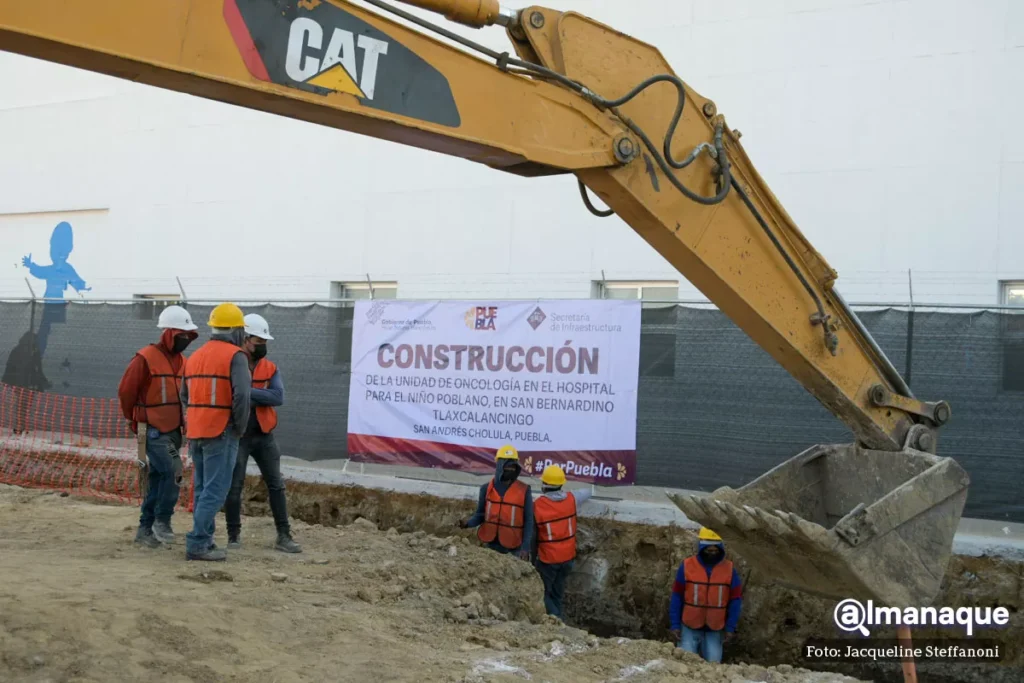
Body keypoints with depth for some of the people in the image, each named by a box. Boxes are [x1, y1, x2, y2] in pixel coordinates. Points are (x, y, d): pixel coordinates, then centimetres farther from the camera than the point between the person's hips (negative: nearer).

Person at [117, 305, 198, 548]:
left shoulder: (181, 361, 11)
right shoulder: (145, 358, -13)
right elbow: (126, 391, -8)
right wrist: (135, 420, 3)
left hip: (174, 431, 8)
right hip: (153, 431, -7)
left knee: (157, 480, 11)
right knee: (172, 471, -20)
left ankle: (146, 529, 19)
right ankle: (162, 520, -6)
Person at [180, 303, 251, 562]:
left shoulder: (195, 356, 15)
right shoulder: (235, 356, -9)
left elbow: (184, 395, 19)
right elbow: (241, 395, -20)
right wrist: (240, 427, -8)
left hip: (195, 432, 8)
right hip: (221, 432, -8)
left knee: (202, 489, 15)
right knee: (215, 491, -6)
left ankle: (205, 541, 19)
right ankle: (197, 544, -9)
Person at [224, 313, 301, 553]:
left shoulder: (270, 368, 5)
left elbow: (278, 397, -10)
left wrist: (248, 392, -21)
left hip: (264, 435, 4)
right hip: (237, 436, -4)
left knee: (276, 485, 5)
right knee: (234, 486, 2)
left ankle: (284, 536, 12)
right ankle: (234, 535, 14)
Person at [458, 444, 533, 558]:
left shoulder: (524, 491, -5)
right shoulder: (487, 489, 1)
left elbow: (528, 521, -3)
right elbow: (480, 515, 8)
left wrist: (526, 547, -9)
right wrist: (467, 523, -13)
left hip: (514, 548, -2)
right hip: (492, 545, 3)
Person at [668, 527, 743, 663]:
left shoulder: (729, 569, -3)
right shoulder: (687, 566, -8)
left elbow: (735, 600, 2)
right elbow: (677, 598, -2)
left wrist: (730, 628, -2)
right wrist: (675, 625, -5)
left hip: (714, 629, 1)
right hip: (689, 627, -1)